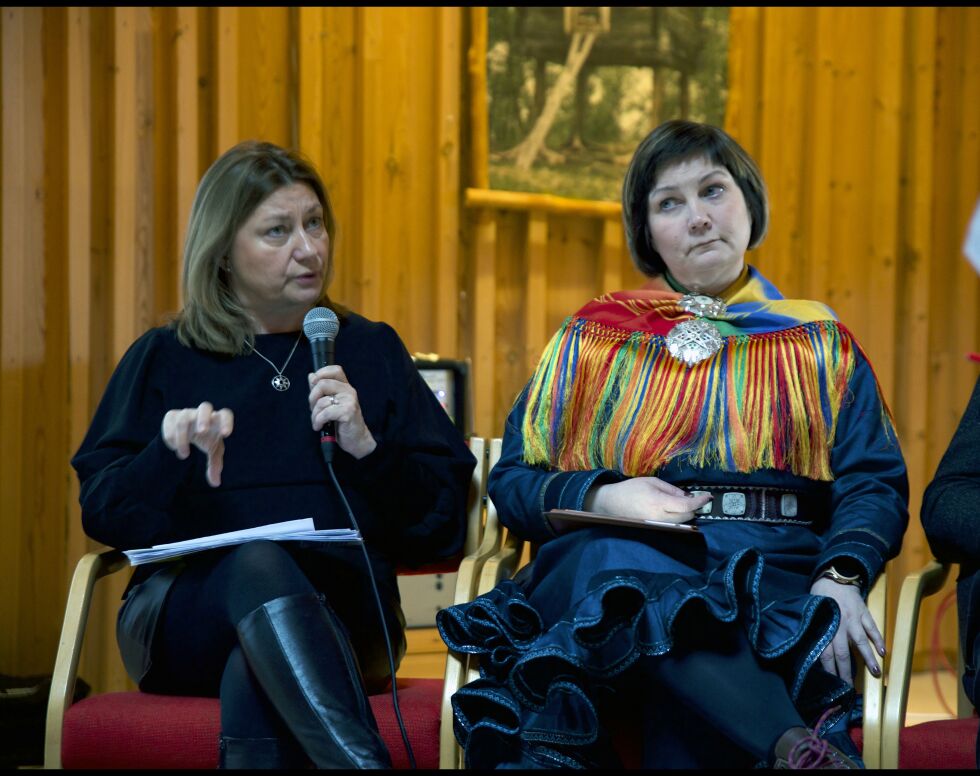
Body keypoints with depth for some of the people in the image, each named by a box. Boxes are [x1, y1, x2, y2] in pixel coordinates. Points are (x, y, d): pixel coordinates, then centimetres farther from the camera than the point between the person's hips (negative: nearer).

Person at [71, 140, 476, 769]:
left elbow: (445, 518, 12)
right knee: (258, 563, -37)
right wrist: (171, 454, -13)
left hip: (338, 614, 1)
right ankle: (363, 760, -53)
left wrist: (366, 447, -5)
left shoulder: (371, 351, 20)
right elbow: (101, 510, 7)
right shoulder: (162, 359, 20)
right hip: (188, 614, 0)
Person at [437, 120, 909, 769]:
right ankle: (795, 751, -51)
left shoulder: (820, 343, 21)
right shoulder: (592, 339, 22)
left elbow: (874, 484, 10)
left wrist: (841, 576, -12)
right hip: (610, 558, 1)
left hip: (772, 567, 0)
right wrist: (602, 497, -6)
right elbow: (511, 479, 16)